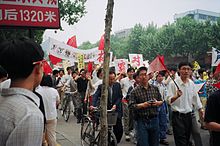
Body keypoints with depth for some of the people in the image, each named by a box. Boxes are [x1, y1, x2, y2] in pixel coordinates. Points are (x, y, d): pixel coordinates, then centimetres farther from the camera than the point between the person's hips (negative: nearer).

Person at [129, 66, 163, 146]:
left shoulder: (155, 88, 9)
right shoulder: (135, 91, -3)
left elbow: (161, 101, 15)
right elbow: (131, 105, -9)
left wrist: (158, 103, -7)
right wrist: (142, 105, -21)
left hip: (154, 119, 4)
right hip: (142, 121, -3)